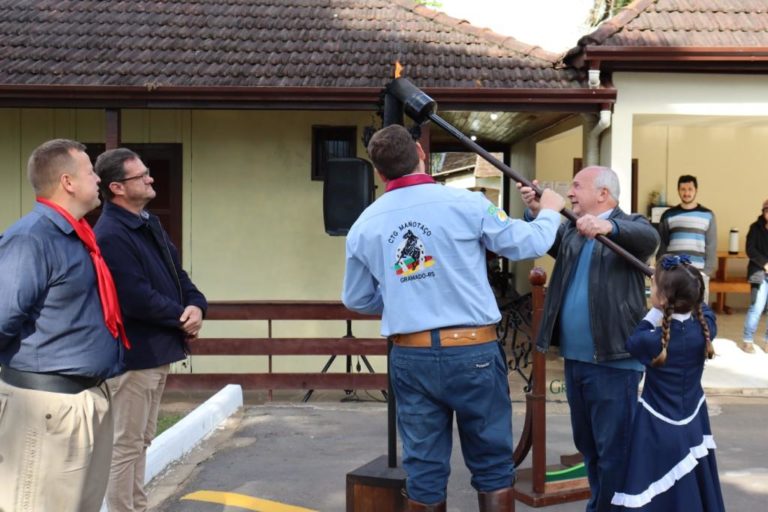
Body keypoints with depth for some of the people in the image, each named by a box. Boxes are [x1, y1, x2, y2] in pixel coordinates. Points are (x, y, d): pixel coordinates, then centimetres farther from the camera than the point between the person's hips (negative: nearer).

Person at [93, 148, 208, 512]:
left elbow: (176, 273, 14)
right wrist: (182, 317, -11)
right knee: (127, 443, 1)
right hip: (133, 354, -10)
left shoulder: (150, 224, 11)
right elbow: (138, 300, -25)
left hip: (158, 350, 10)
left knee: (141, 440, 18)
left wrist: (196, 306, -6)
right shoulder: (110, 236, -20)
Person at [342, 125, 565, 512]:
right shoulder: (465, 203, -9)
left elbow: (357, 300, 15)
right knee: (493, 466, 11)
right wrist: (549, 212, 22)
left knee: (424, 472, 12)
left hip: (410, 357, 3)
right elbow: (528, 244, 2)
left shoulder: (364, 226, 3)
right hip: (472, 351, -3)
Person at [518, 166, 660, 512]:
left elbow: (650, 238, -26)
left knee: (614, 449, -1)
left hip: (613, 360, -7)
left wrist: (608, 227, -44)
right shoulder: (571, 230, 14)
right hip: (574, 358, 7)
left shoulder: (629, 225, -6)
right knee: (587, 444, 19)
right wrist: (535, 211, -19)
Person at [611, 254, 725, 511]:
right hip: (693, 427, 5)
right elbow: (703, 307, 14)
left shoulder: (653, 341, -22)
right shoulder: (705, 327, -9)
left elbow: (631, 342, 0)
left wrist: (654, 314, -4)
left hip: (659, 431, -5)